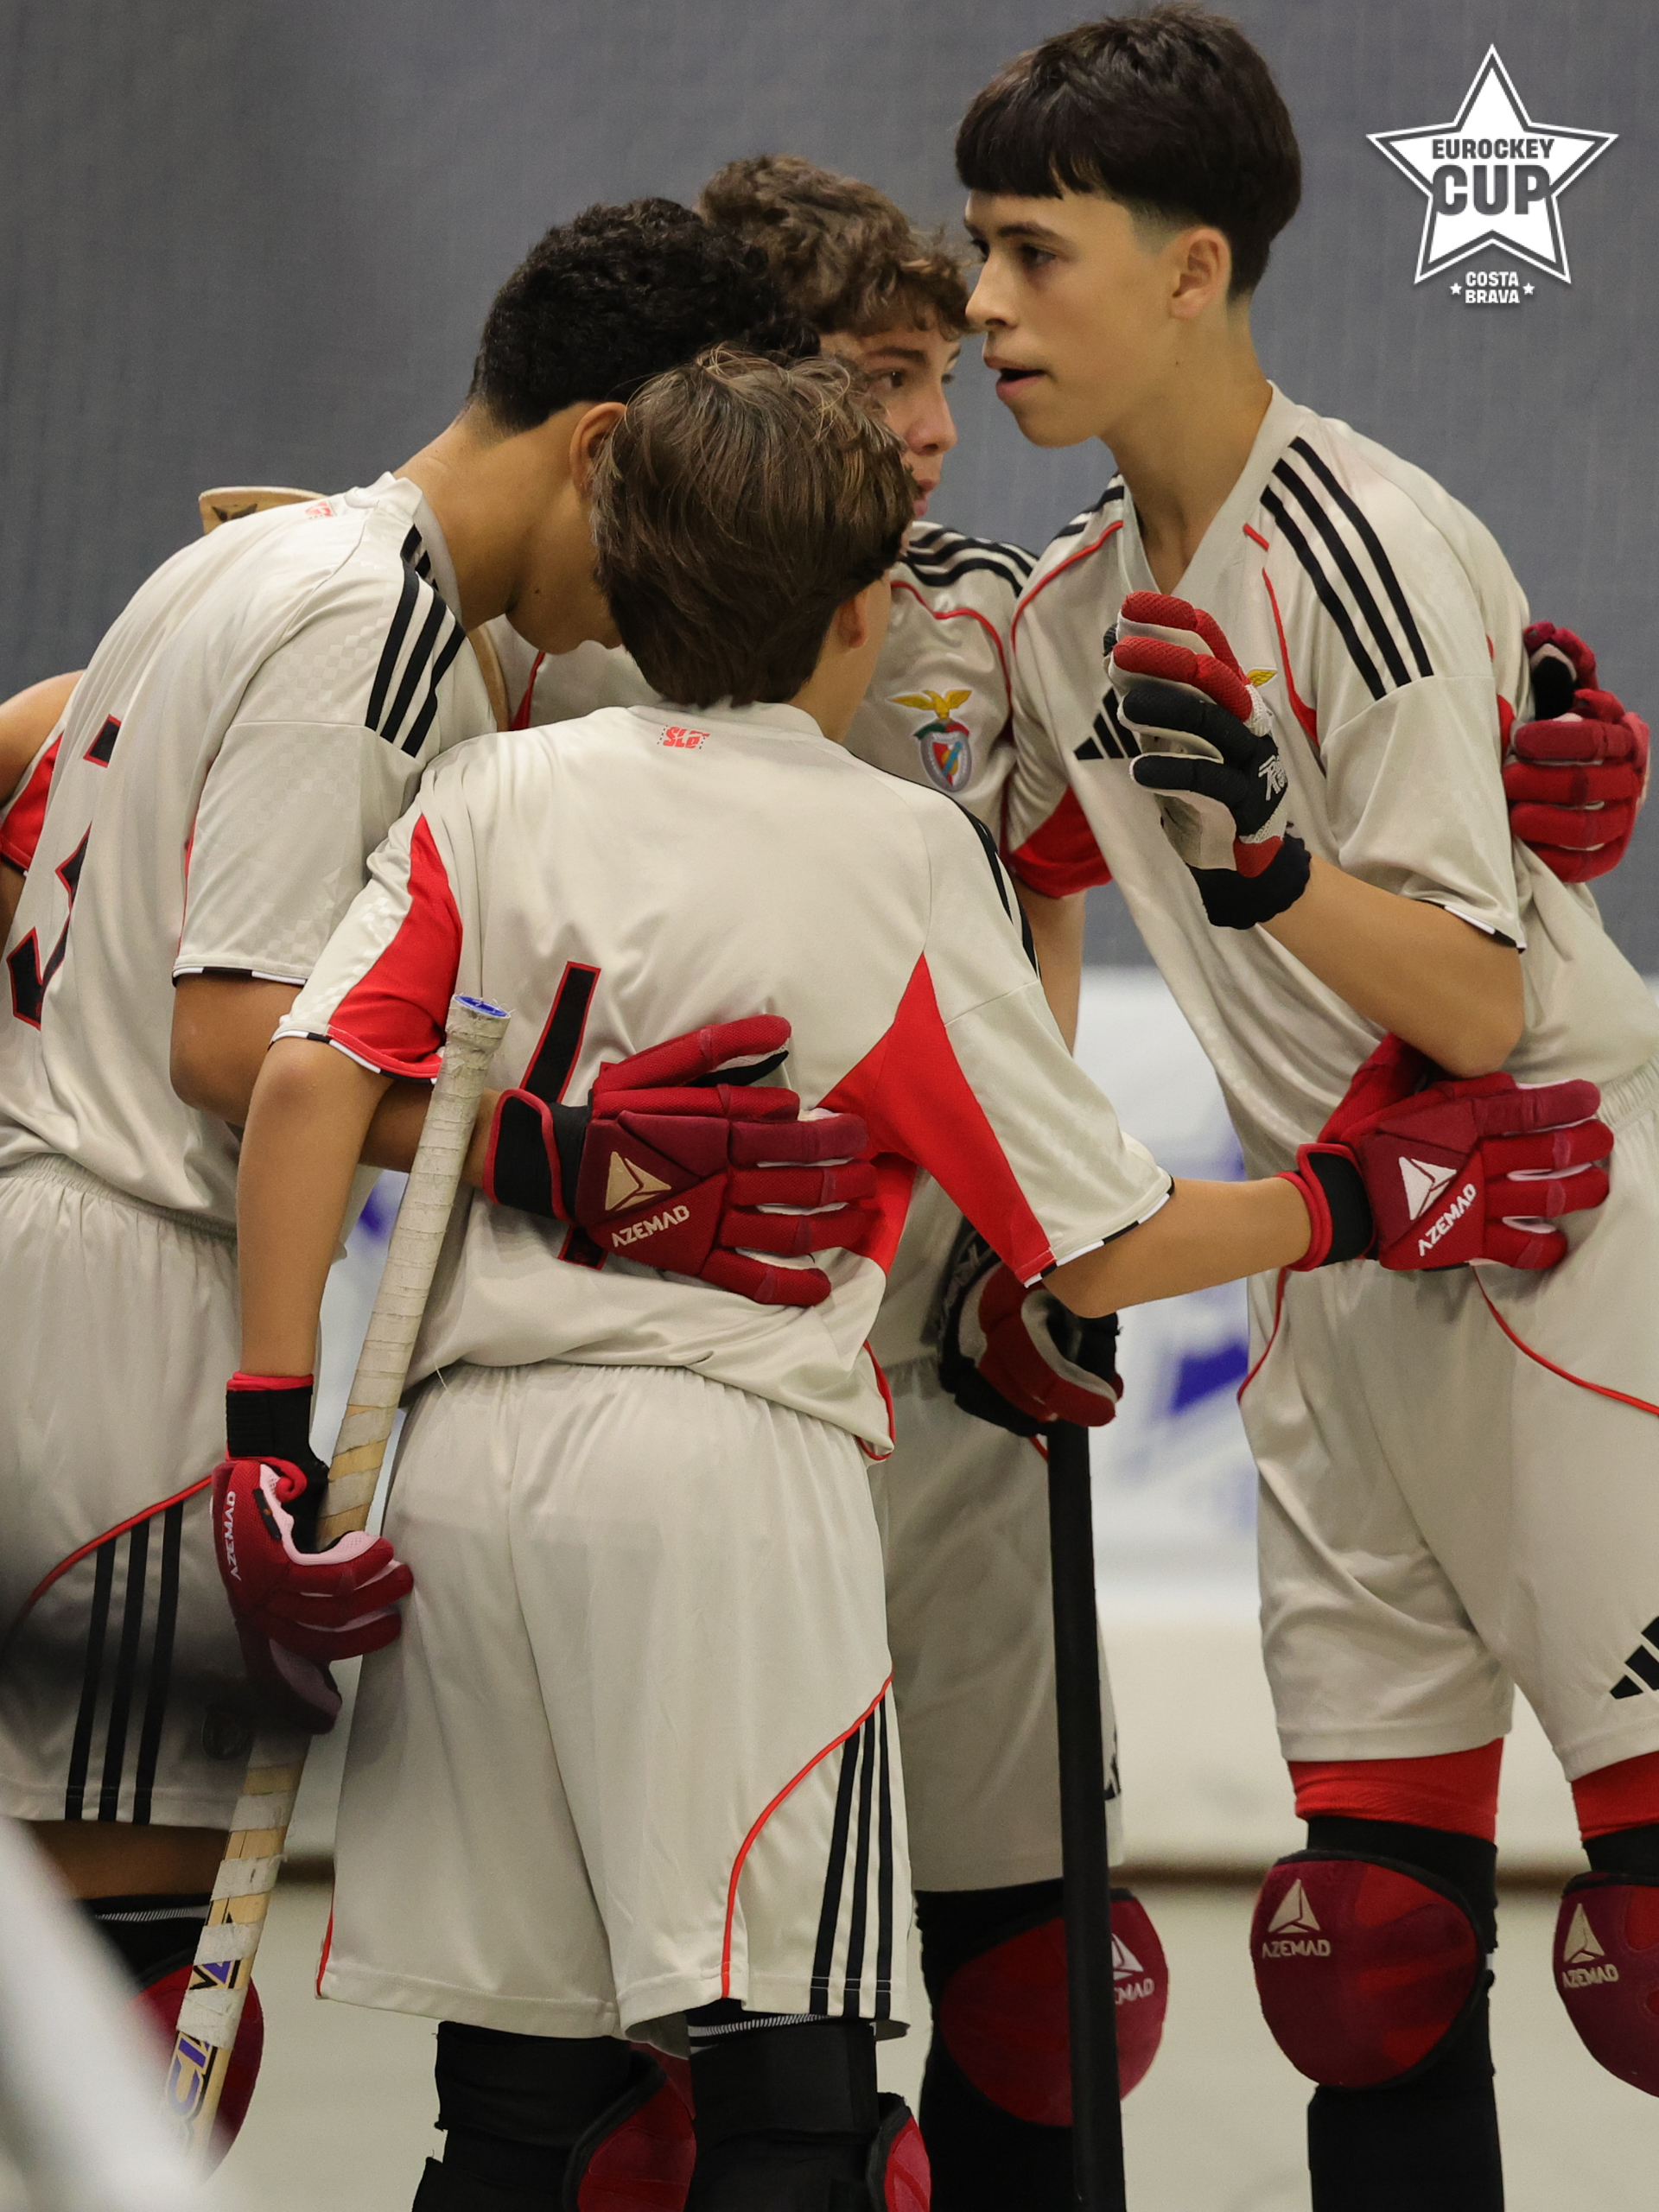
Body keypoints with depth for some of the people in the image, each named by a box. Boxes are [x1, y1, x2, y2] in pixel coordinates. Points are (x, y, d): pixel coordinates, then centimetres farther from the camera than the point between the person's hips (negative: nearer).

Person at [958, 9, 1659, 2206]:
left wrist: (1257, 844, -32)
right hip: (1336, 1284, 8)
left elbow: (1477, 1008, -20)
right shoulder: (1075, 604, 8)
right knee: (1367, 1935, 6)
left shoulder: (1375, 551, -16)